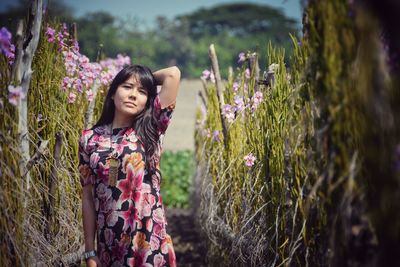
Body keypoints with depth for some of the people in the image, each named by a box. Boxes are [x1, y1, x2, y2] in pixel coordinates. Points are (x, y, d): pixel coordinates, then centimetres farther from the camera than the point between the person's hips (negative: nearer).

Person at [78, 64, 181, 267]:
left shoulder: (150, 131, 0)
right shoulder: (90, 138, 3)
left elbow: (173, 74, -7)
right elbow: (88, 198, 3)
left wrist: (149, 78, 11)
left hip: (150, 245, -1)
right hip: (109, 247, 1)